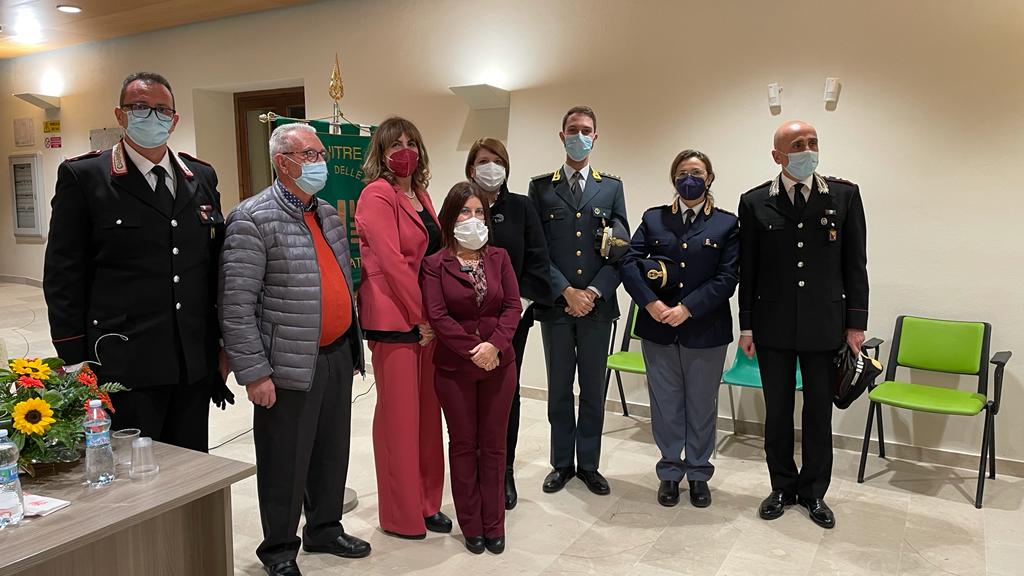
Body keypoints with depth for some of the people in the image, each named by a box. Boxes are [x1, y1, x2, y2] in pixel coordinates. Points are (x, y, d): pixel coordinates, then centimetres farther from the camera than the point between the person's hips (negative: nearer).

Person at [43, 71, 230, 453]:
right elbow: (63, 278, -3)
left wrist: (223, 344, 11)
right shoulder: (83, 177, -2)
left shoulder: (202, 177, 10)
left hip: (195, 366, 4)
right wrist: (76, 364, -6)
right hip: (122, 367, -4)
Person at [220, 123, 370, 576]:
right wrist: (254, 372, -15)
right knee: (285, 463, 8)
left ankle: (325, 529, 38)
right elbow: (236, 306, -14)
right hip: (289, 367, -7)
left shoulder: (329, 214, 12)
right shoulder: (252, 220, -11)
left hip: (337, 356, 7)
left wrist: (352, 346, 15)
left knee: (332, 453, 18)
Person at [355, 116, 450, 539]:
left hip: (427, 318, 8)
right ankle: (400, 515, 17)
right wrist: (421, 316, -13)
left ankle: (427, 503, 27)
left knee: (428, 411, 13)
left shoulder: (420, 194, 15)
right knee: (398, 415, 2)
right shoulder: (377, 195, -9)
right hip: (394, 320, -8)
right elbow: (391, 262, -17)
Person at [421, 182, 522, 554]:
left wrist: (494, 345, -16)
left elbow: (513, 306, -1)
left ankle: (494, 524, 23)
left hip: (499, 363, 2)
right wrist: (473, 350, -16)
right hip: (454, 367, -2)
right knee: (463, 445, 10)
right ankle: (471, 525, 23)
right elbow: (437, 315, -11)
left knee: (493, 444, 9)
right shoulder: (435, 264, -3)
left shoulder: (499, 258, 5)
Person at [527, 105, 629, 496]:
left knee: (593, 390, 9)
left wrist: (594, 292, -10)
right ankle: (562, 463, 24)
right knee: (559, 389, 10)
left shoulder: (611, 187, 8)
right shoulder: (541, 187, 5)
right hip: (555, 304, -1)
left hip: (598, 304, 1)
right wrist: (566, 291, -12)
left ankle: (589, 464, 23)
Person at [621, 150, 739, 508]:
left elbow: (727, 278, -6)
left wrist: (686, 308, -16)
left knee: (701, 406, 11)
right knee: (665, 405, 10)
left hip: (705, 330, -1)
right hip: (658, 329, 1)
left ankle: (698, 474, 28)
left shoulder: (726, 224, 2)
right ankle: (670, 472, 26)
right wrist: (651, 303, -16)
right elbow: (629, 263, -2)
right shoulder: (653, 219, 7)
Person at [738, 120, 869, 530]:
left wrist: (856, 322, -1)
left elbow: (855, 263, 2)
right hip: (773, 326, 0)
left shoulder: (844, 196, 0)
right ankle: (783, 486, 28)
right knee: (777, 411, 11)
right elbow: (747, 269, 2)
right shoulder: (755, 202, -1)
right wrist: (746, 325, 1)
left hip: (825, 326, 0)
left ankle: (813, 491, 28)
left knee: (819, 414, 11)